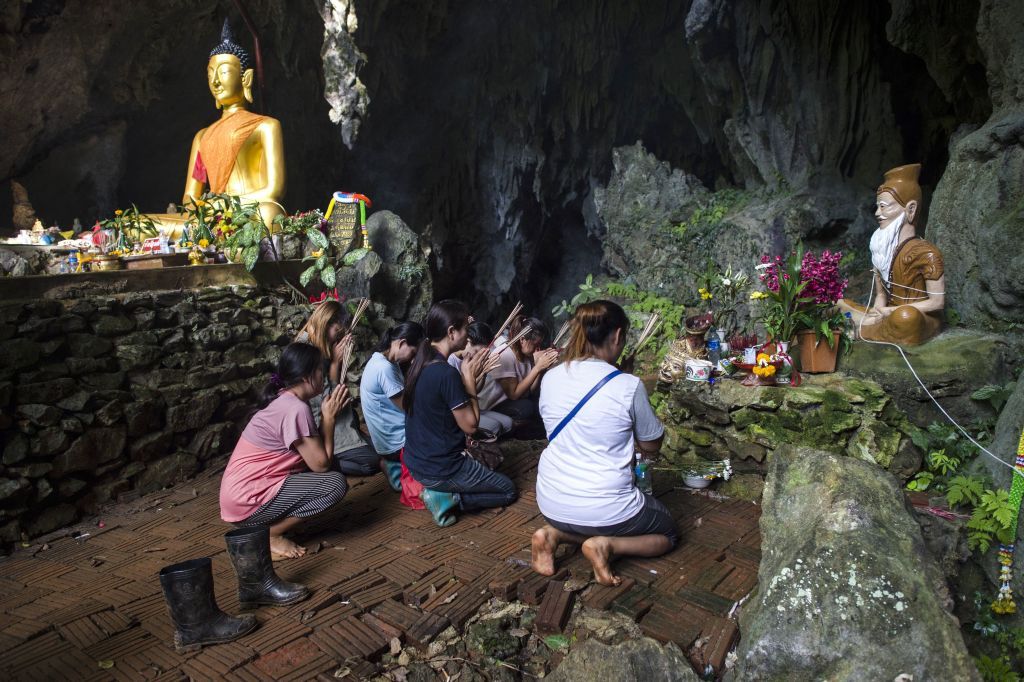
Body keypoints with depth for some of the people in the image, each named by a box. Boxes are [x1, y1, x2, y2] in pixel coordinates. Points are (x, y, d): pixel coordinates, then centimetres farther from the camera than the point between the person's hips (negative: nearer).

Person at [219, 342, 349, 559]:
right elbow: (321, 463, -16)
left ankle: (266, 526, 10)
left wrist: (329, 414, 4)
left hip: (240, 493, 9)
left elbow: (315, 455, 12)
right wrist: (329, 417, -8)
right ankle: (269, 535, -3)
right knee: (335, 483, -14)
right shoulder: (295, 408, -20)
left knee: (326, 475, 10)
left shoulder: (283, 400, 9)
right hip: (247, 501, -9)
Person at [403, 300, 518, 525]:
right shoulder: (447, 373, -26)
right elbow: (470, 425, -17)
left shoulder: (420, 363, 1)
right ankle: (448, 498, -3)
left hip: (416, 462, 8)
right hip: (441, 470, -8)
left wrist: (472, 378, 6)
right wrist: (470, 380, -11)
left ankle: (443, 494, 9)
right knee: (509, 490, 13)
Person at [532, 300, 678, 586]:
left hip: (552, 504, 5)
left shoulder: (550, 378, -3)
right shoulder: (628, 386, -17)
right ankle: (606, 545, -4)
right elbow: (651, 447, -2)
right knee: (668, 533, 23)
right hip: (605, 507, -5)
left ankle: (554, 534, 6)